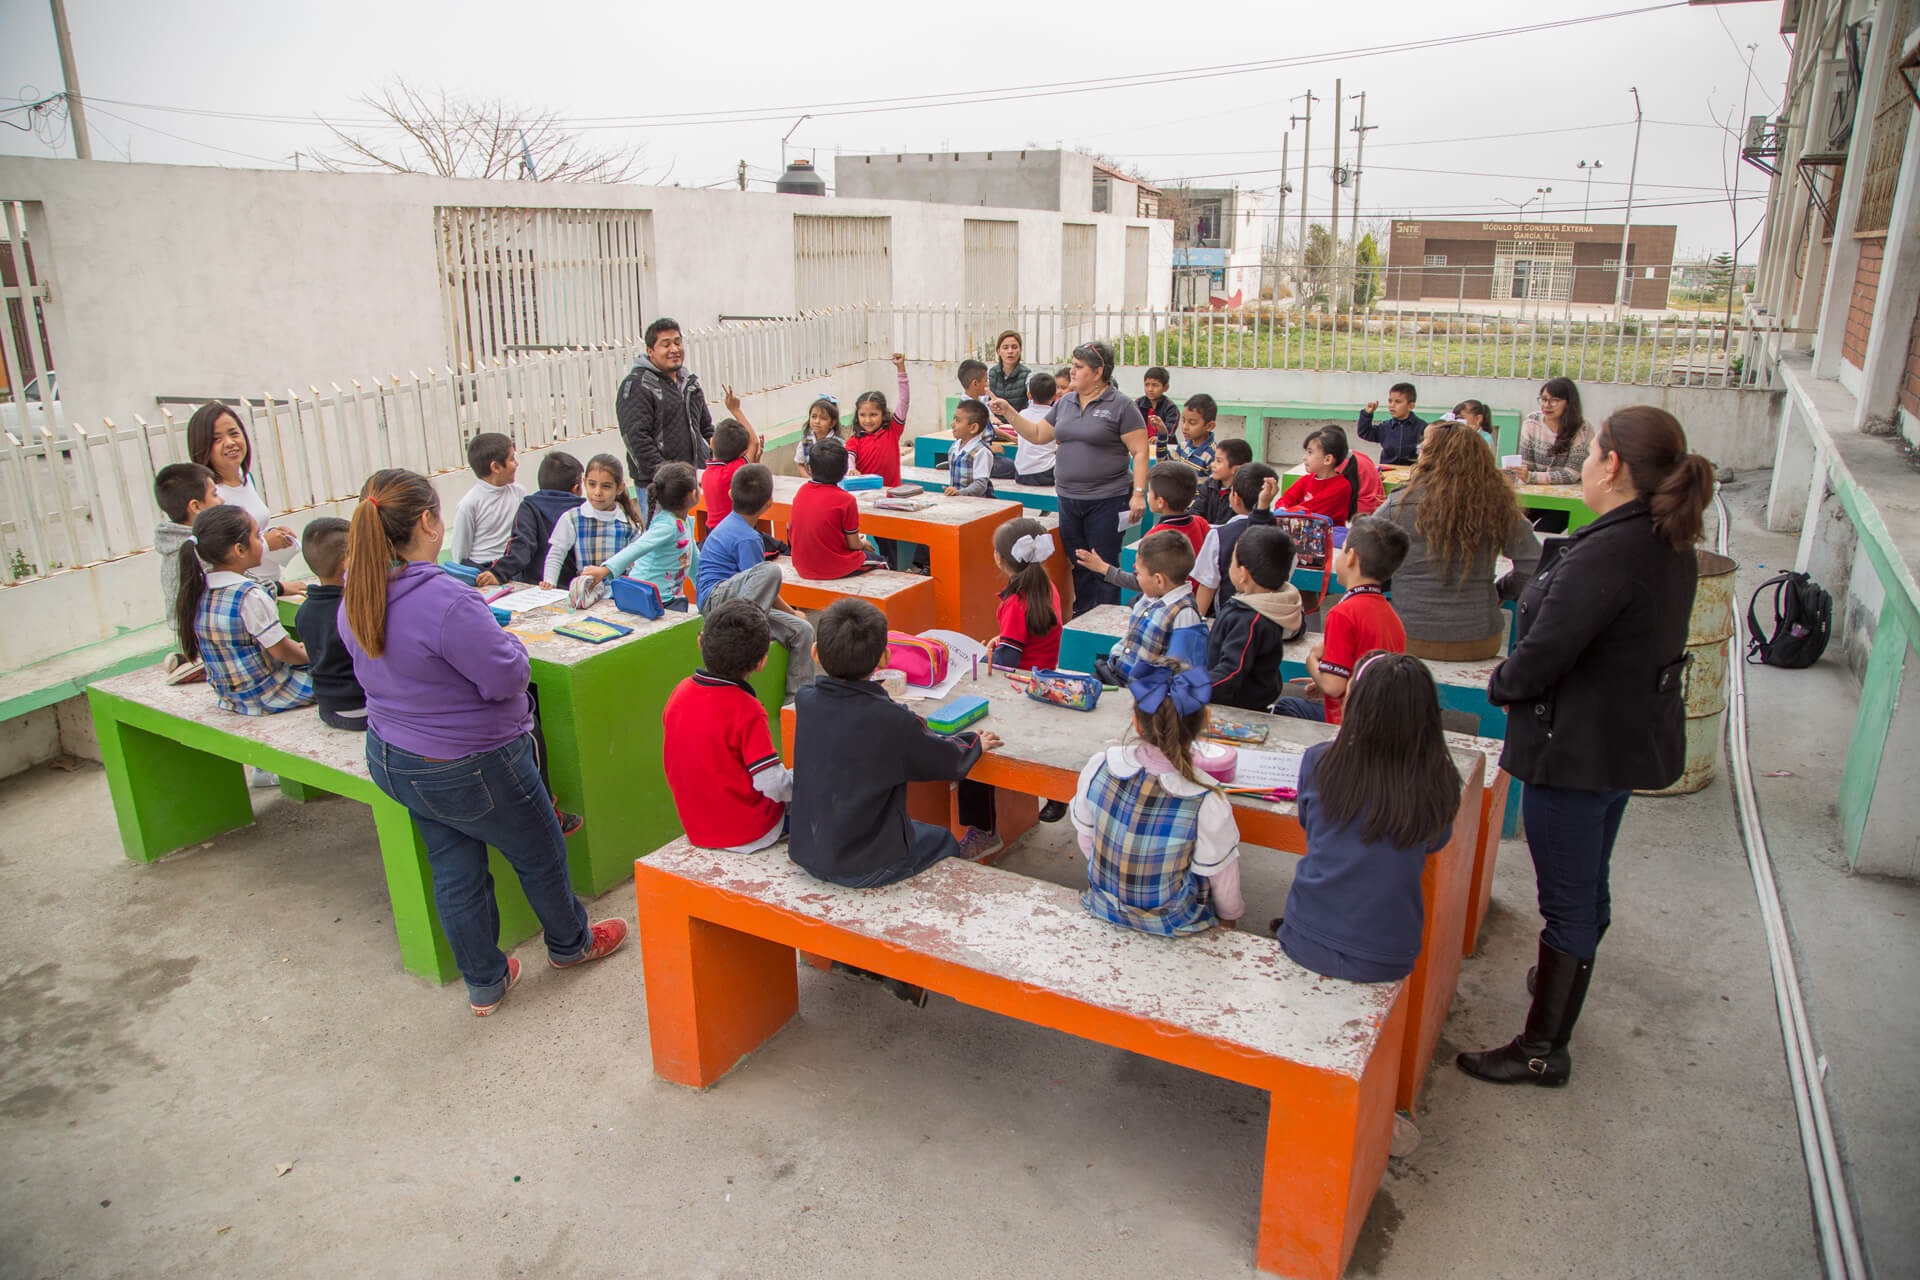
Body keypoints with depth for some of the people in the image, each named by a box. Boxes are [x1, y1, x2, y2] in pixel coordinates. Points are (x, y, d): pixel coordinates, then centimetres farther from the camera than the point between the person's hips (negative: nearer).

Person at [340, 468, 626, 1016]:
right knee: (540, 856, 18)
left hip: (392, 760, 8)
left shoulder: (354, 601, -4)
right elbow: (506, 678, -26)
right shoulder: (447, 601, -32)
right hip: (472, 771, -7)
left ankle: (483, 982, 35)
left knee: (454, 872, 20)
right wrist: (511, 644, -6)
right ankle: (570, 943, 41)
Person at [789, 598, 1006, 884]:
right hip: (863, 868, -5)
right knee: (942, 840, 23)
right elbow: (948, 761, -9)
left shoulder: (805, 701, -10)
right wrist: (975, 743, 11)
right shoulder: (891, 721, -25)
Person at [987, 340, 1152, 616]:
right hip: (1069, 500, 6)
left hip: (1107, 500, -6)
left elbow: (1140, 452, -10)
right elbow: (1039, 435, 19)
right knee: (1078, 564, 13)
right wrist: (1009, 413, 8)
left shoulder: (1121, 406, -8)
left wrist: (1138, 494, -17)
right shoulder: (1065, 403, 12)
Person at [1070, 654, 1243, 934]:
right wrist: (1230, 917, 9)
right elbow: (1222, 878, -15)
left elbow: (1085, 837, -5)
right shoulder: (1207, 803, -32)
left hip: (1104, 907, 3)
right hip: (1172, 922, -3)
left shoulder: (1098, 768, -23)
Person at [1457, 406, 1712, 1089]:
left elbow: (1543, 652, -27)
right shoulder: (1672, 546, 4)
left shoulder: (1606, 552, -27)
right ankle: (1566, 982, 45)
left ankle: (1543, 1049, 15)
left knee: (1566, 899, 2)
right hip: (1630, 740, 9)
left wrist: (1501, 685, -5)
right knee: (1588, 885, 25)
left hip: (1576, 749, -9)